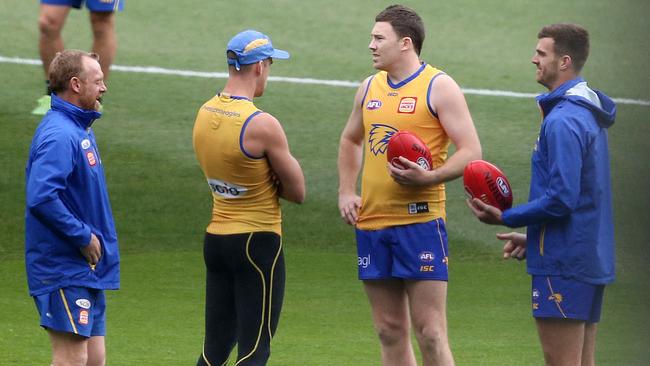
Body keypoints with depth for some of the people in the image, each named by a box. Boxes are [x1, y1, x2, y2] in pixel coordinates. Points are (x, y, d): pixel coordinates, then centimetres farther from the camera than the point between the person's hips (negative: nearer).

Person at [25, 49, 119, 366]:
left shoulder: (79, 129, 14)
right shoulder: (59, 135, -18)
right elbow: (41, 198, -30)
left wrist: (92, 237, 11)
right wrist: (84, 236, -21)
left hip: (87, 269, 10)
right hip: (65, 269, -10)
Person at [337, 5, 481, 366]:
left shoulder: (439, 86, -5)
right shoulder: (370, 88, 14)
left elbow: (471, 152, -9)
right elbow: (350, 140, 29)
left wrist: (429, 177, -24)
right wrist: (346, 192, 15)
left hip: (419, 222, -6)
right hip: (371, 224, 6)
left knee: (430, 333, -8)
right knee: (390, 332, 9)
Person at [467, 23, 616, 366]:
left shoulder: (562, 121, -18)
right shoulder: (589, 114, 15)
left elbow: (561, 199, -23)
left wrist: (506, 218, -10)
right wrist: (532, 239, 21)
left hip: (563, 266, -10)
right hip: (592, 260, 10)